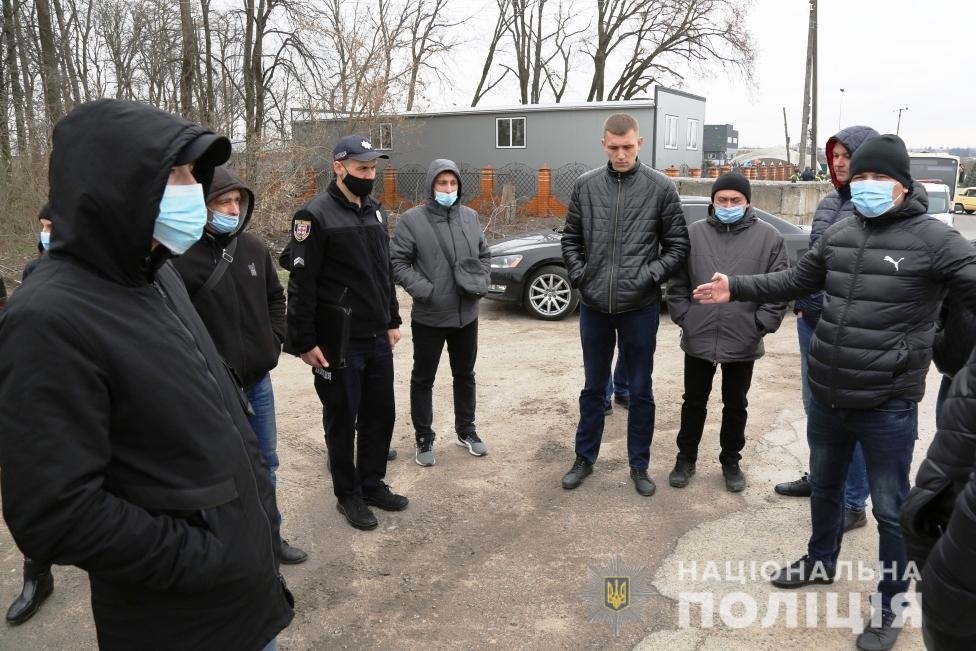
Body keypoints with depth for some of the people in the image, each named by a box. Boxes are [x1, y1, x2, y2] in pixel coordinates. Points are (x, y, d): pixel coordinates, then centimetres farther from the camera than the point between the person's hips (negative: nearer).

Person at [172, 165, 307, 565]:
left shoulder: (254, 248, 4)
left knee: (266, 463, 19)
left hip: (258, 379, 7)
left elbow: (275, 297, 19)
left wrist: (274, 338, 7)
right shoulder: (181, 258, -17)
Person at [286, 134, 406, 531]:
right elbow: (301, 285, -15)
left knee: (381, 414, 13)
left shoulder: (375, 212, 11)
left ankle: (373, 484, 31)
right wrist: (305, 342, -16)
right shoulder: (316, 215, -12)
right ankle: (348, 495, 23)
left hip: (377, 337, 7)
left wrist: (392, 321, 18)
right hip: (338, 342, -7)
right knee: (342, 420, 7)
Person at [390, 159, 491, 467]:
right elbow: (398, 262, -10)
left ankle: (466, 430, 35)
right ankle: (424, 438, 24)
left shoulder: (470, 217, 5)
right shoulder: (412, 219, -9)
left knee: (465, 375, 17)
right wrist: (424, 290, -20)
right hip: (428, 316, -4)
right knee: (423, 379, 8)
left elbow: (484, 254, 15)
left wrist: (482, 281, -3)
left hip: (466, 314, 4)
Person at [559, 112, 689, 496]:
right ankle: (585, 458, 30)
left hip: (640, 307, -2)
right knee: (593, 388, 15)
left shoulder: (661, 187, -4)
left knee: (640, 391, 10)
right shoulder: (585, 186, 2)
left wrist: (650, 277, -13)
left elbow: (677, 245, 0)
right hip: (594, 306, 2)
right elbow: (571, 240, 10)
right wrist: (579, 277, -3)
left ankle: (639, 465, 26)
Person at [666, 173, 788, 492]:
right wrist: (684, 317, -3)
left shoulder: (769, 237, -3)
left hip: (744, 343, 0)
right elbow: (677, 283, 5)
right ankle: (686, 459, 31)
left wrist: (760, 325, -8)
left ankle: (731, 461, 34)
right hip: (698, 339, 1)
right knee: (694, 402, 14)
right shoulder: (693, 233, -1)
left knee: (736, 405, 16)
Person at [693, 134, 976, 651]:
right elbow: (795, 281, 14)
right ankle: (820, 561, 48)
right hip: (826, 396, 6)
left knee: (890, 508, 10)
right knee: (824, 486, 24)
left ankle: (890, 603, 31)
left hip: (888, 405, -5)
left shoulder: (933, 239, -12)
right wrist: (736, 287, 8)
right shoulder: (839, 233, 5)